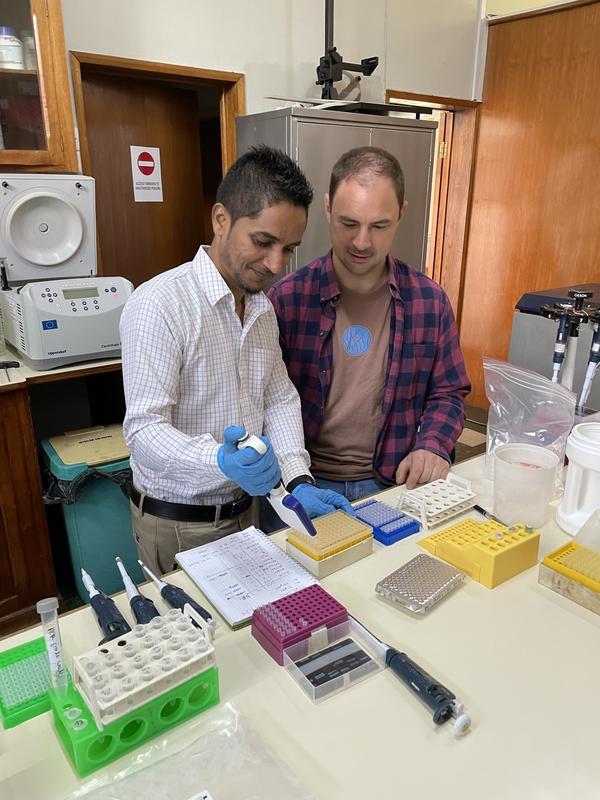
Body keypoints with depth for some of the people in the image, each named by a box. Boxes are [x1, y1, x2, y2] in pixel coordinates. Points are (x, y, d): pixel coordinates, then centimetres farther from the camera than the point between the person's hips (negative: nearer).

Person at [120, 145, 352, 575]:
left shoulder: (263, 307, 4)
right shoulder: (159, 304, -22)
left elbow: (281, 398, 5)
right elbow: (144, 428, -25)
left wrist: (300, 481, -8)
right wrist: (221, 459, -43)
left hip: (244, 506, 7)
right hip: (178, 523, -7)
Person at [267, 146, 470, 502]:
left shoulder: (430, 300, 1)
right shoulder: (288, 297, -6)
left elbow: (447, 392, 11)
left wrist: (432, 446, -8)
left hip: (391, 482, 2)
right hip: (304, 482, -1)